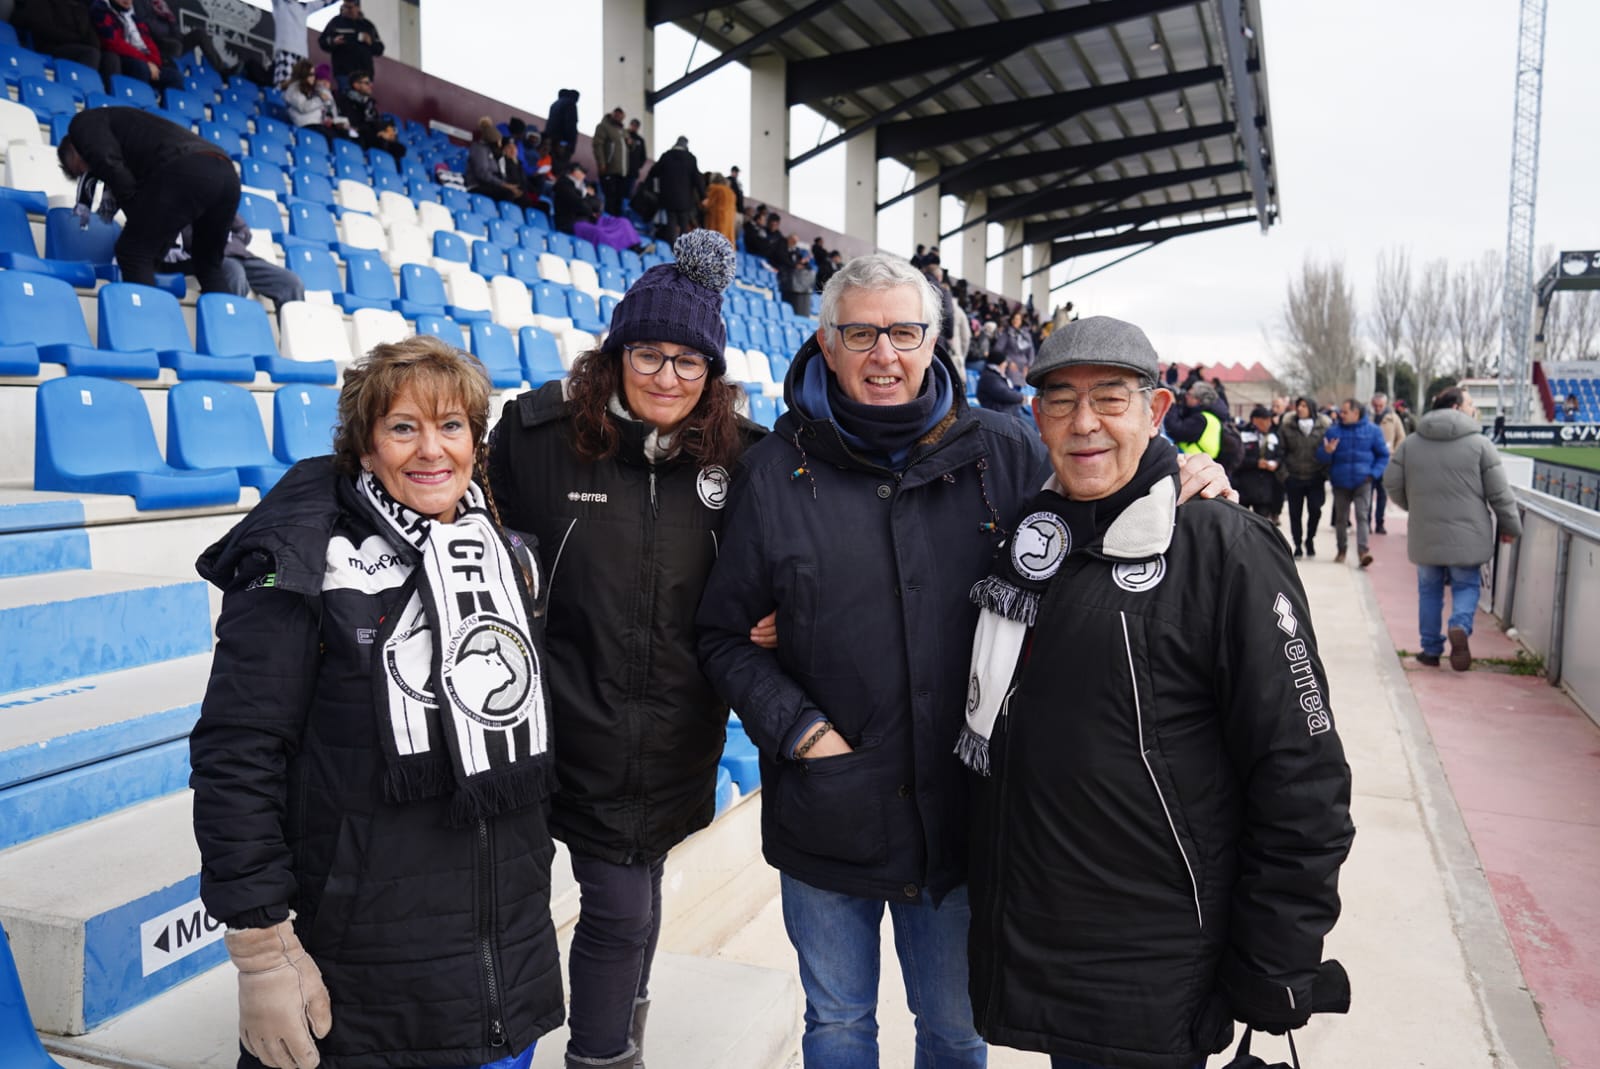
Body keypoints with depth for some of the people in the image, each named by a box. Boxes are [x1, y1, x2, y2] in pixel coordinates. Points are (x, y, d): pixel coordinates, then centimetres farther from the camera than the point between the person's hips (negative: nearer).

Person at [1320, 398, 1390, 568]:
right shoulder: (1333, 431, 1)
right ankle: (1341, 550, 25)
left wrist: (1374, 473, -7)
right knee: (1341, 518, 12)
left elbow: (1383, 455, 5)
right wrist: (1327, 452, -20)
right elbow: (1322, 458, 2)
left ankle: (1362, 551, -20)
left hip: (1362, 482, -2)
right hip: (1340, 482, 2)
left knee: (1362, 515, -13)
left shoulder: (1372, 430, -1)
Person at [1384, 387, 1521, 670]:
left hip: (1425, 534, 3)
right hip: (1467, 534, -2)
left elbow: (1392, 484, 4)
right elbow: (1500, 493, -5)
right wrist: (1510, 527, 8)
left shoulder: (1411, 443, 1)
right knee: (1466, 585, 11)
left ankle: (1431, 649, 16)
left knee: (1429, 589, 13)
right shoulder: (1480, 444, -7)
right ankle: (1460, 626, -16)